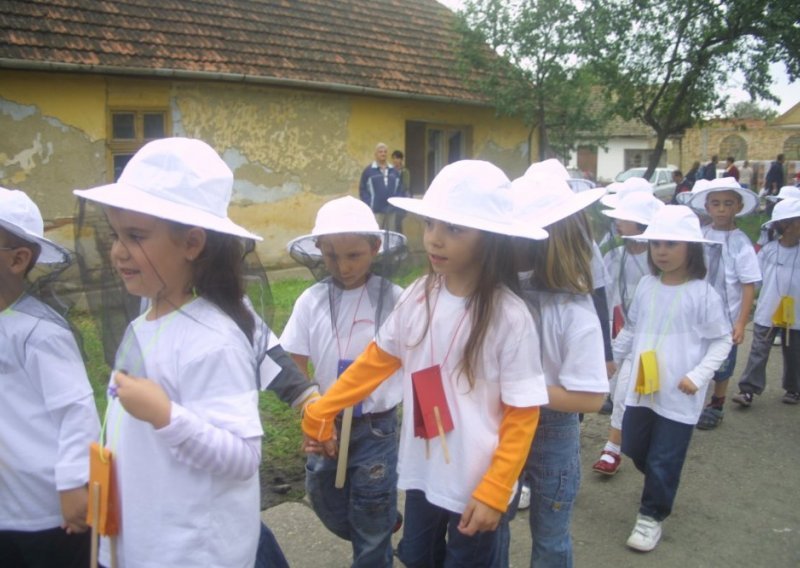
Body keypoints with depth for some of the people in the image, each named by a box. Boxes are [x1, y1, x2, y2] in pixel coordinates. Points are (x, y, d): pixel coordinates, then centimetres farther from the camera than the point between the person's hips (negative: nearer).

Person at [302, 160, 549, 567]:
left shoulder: (509, 316, -20)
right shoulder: (417, 297, -8)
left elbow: (522, 415, -15)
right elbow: (377, 359, 5)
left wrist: (493, 492, -17)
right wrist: (320, 413, 8)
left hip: (476, 485, -4)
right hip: (422, 472, 4)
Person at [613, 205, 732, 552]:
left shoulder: (703, 294, -13)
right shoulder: (646, 286, 1)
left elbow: (722, 341, -7)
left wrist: (698, 376, -16)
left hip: (679, 395, -5)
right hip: (642, 388, 5)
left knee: (664, 460, 4)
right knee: (634, 448, 18)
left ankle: (651, 516, 25)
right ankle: (660, 487, 47)